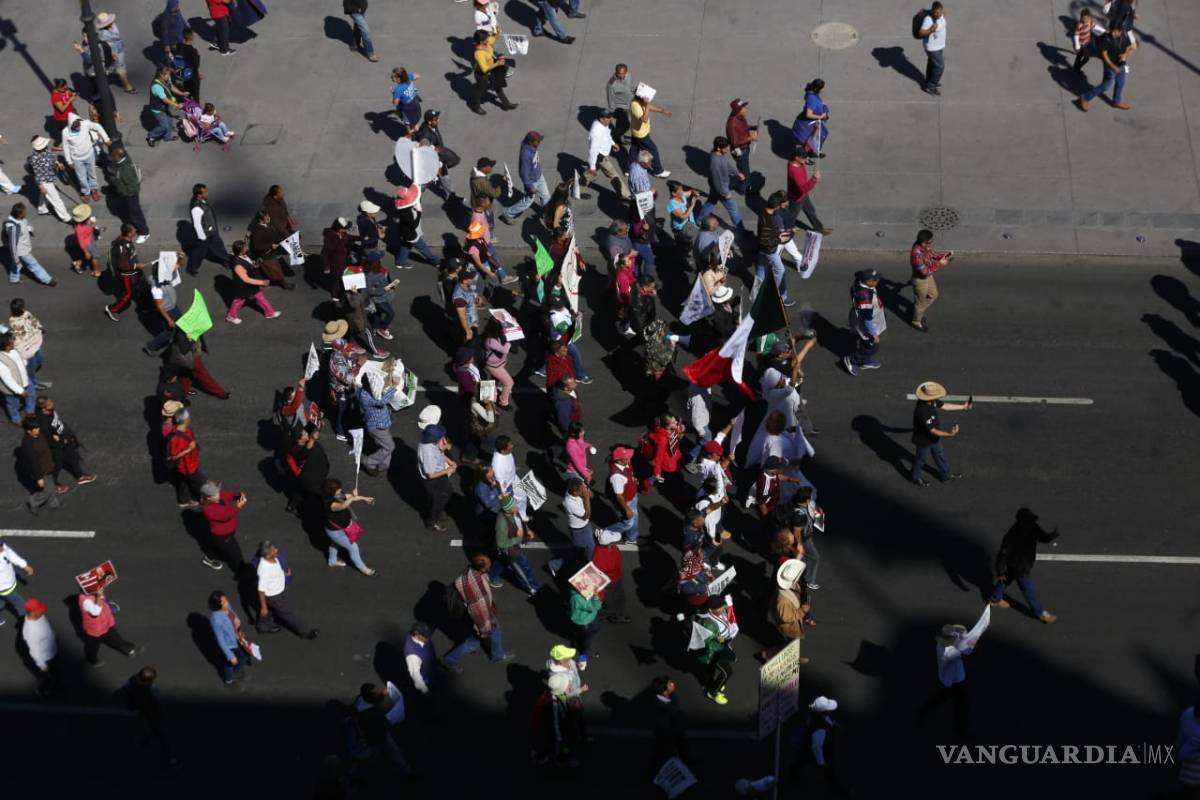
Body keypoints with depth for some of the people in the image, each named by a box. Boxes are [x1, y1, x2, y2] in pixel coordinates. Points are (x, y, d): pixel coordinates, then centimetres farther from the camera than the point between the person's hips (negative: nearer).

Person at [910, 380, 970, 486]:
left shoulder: (932, 401, -17)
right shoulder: (922, 412, -44)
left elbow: (944, 406, 3)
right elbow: (932, 430, -36)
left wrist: (963, 407, 8)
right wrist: (949, 435, -40)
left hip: (934, 437, 8)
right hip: (924, 439, -8)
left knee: (940, 455, 27)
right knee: (921, 459, 20)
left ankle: (946, 474, 50)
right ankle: (916, 477, 46)